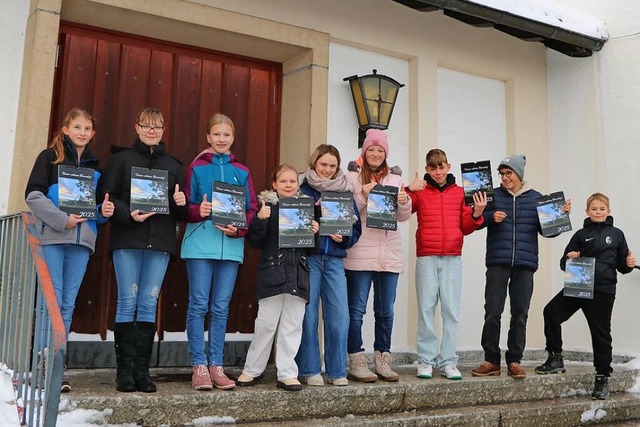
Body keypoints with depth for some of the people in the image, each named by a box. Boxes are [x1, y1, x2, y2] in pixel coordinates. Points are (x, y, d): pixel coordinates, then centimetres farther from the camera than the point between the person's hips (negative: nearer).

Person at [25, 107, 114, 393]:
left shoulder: (94, 166, 19)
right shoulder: (50, 157, 5)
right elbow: (33, 195, -4)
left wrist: (103, 211, -1)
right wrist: (62, 219, -15)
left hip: (81, 241, 4)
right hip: (51, 238, -4)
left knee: (68, 305, 4)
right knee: (52, 302, -8)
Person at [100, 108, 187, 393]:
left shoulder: (173, 165, 18)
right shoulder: (122, 158, 10)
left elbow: (182, 212, 17)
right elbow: (108, 197, 1)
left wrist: (181, 204, -5)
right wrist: (129, 214, -16)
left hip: (160, 241, 2)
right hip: (127, 240, -2)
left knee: (149, 303, 2)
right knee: (127, 302, -3)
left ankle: (142, 370, 6)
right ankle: (124, 370, 3)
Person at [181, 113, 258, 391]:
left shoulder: (242, 172, 11)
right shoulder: (197, 168, 5)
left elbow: (252, 210, 8)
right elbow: (185, 207, 2)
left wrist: (238, 229, -11)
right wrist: (198, 211, -20)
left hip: (231, 246, 2)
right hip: (200, 244, -2)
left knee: (221, 307, 7)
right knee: (199, 305, -1)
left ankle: (216, 366, 15)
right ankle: (199, 365, 7)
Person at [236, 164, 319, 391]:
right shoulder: (267, 207, 1)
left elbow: (311, 248, 16)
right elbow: (255, 241, -4)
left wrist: (314, 233, -3)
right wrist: (260, 220, -18)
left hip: (298, 276, 3)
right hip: (272, 274, -3)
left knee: (292, 326, 6)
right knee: (266, 324, 3)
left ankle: (287, 373, 15)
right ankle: (252, 370, 19)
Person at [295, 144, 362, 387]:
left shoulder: (345, 192, 13)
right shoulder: (302, 190, 5)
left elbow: (356, 228, 12)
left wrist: (343, 238, -7)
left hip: (334, 259, 2)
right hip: (308, 257, -2)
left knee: (339, 315, -3)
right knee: (308, 314, -1)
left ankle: (337, 371, 9)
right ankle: (310, 370, 10)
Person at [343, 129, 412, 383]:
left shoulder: (395, 179, 13)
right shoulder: (352, 177, 3)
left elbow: (403, 217, 12)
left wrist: (405, 203, -9)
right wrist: (362, 196, -17)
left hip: (389, 253, 4)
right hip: (360, 252, -4)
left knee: (386, 310, 9)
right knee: (356, 309, -2)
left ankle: (383, 360, 18)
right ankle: (356, 361, 6)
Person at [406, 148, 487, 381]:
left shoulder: (460, 192, 11)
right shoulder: (419, 191, 6)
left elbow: (465, 228, 13)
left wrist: (476, 213, -4)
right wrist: (409, 190, -11)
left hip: (452, 258, 2)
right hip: (426, 258, -1)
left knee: (451, 311, 1)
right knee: (426, 309, 0)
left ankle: (448, 361, 8)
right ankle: (426, 360, 7)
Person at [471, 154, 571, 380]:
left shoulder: (536, 198, 11)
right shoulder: (494, 195, 8)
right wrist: (490, 217, -12)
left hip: (525, 264, 1)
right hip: (497, 263, -1)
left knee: (520, 314, 5)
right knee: (492, 313, -3)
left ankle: (514, 361, 14)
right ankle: (491, 361, 6)